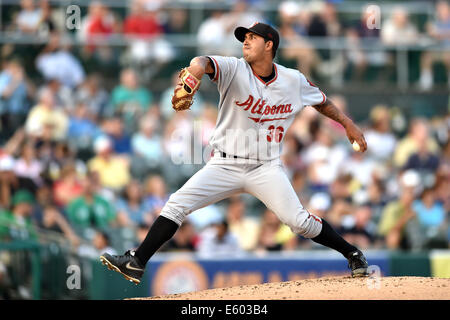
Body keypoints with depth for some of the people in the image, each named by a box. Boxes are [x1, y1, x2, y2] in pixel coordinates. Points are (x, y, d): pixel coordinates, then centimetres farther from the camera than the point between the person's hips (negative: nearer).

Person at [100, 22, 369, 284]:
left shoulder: (294, 81, 0)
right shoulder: (235, 69, -8)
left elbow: (321, 101, 19)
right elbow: (203, 63, -29)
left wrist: (348, 123, 13)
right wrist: (193, 75, -52)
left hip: (266, 169, 0)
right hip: (225, 166, 0)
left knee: (299, 221, -14)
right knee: (177, 204, -12)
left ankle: (352, 254, 6)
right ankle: (136, 263, -9)